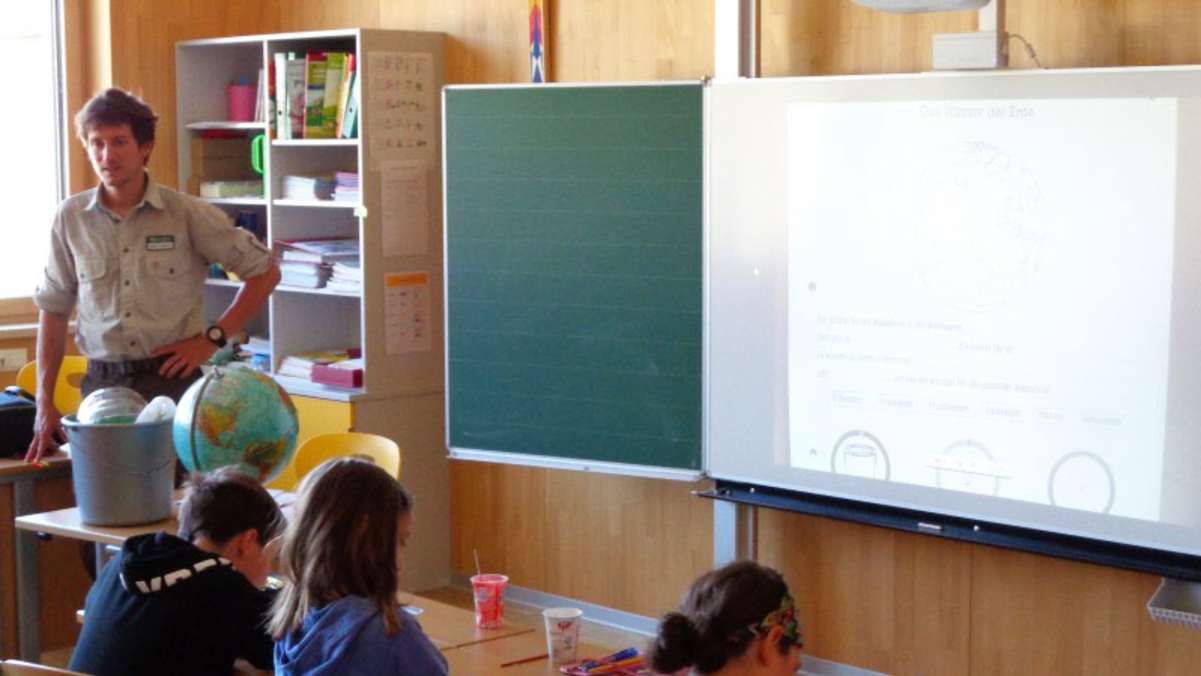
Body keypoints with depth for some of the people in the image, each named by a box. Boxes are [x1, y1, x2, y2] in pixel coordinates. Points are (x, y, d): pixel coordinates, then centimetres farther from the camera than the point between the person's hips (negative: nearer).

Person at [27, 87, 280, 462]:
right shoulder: (70, 218, 4)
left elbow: (265, 272, 5)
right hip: (103, 383, 2)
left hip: (173, 379, -2)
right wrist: (44, 401, 7)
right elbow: (54, 309, 11)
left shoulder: (189, 214, -2)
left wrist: (212, 337, -2)